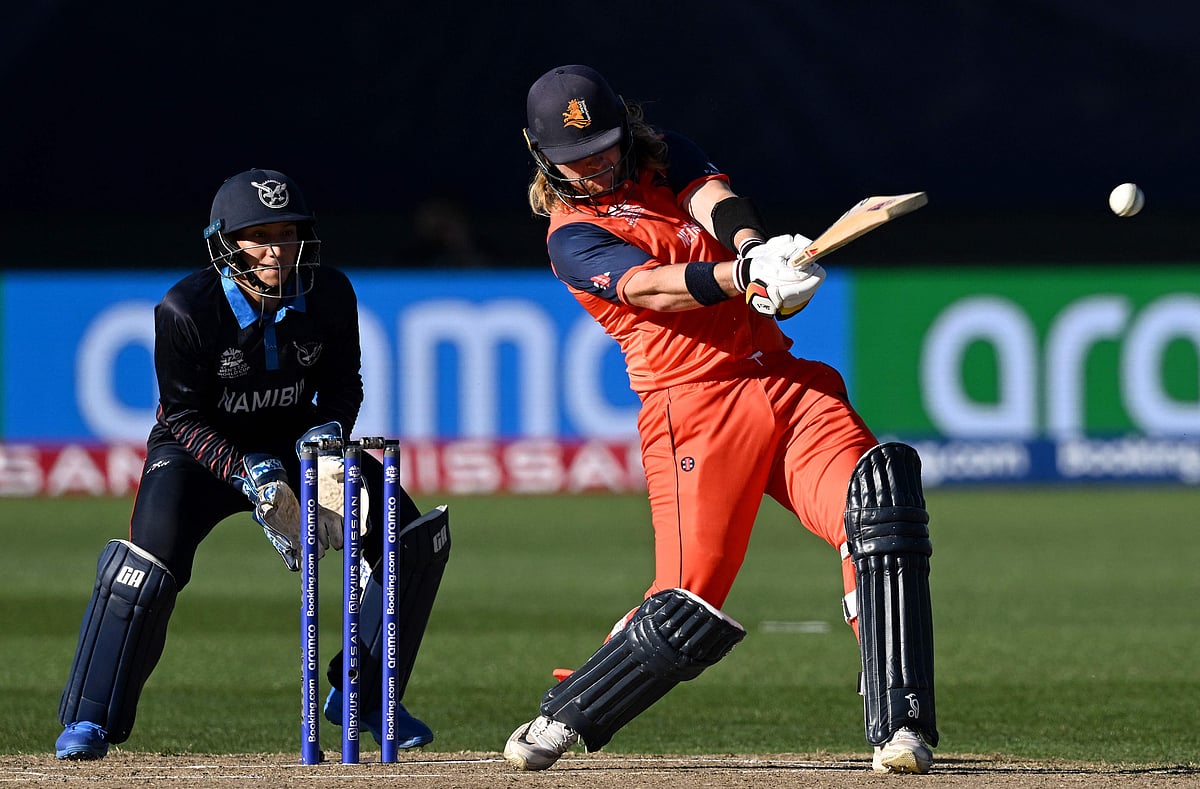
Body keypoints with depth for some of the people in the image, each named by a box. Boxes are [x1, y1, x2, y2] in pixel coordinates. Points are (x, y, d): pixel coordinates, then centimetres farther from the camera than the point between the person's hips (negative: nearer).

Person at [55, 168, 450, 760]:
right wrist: (252, 477, -30)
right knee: (149, 565, -29)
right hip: (200, 450, -4)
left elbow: (343, 386, 0)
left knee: (416, 538, -6)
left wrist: (326, 437, -21)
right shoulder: (186, 310, -24)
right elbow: (183, 418, -18)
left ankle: (361, 697, 13)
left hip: (296, 442, 4)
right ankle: (88, 722, -12)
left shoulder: (329, 296, -14)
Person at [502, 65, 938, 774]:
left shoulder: (667, 160, 18)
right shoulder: (573, 238, 2)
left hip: (788, 383, 5)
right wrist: (744, 274, -35)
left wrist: (755, 247, -28)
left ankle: (900, 729, -25)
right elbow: (652, 288, -17)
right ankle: (561, 719, 13)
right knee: (691, 608, -12)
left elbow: (717, 201, -4)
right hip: (695, 409, -4)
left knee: (884, 498, -22)